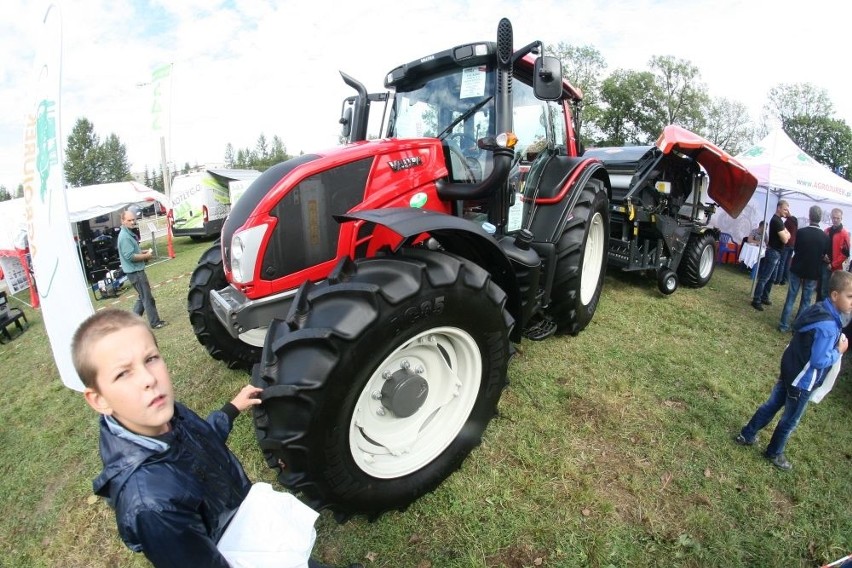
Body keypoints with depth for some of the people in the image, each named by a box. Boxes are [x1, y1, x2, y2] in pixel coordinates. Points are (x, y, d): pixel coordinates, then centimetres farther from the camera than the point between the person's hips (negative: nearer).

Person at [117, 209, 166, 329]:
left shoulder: (129, 233, 12)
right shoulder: (124, 237, -20)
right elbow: (130, 256, -24)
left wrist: (144, 252, 8)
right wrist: (146, 256, -13)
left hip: (137, 270, 10)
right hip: (135, 271, -10)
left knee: (142, 297, 18)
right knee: (148, 297, -3)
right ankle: (155, 323, 5)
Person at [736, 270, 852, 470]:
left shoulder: (817, 309, -3)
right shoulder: (828, 326, -30)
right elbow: (819, 361, -26)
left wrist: (836, 341, 2)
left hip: (789, 369, 8)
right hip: (802, 381, -8)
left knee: (772, 404, 21)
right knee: (791, 420, 13)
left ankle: (747, 435, 33)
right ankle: (774, 453, 32)